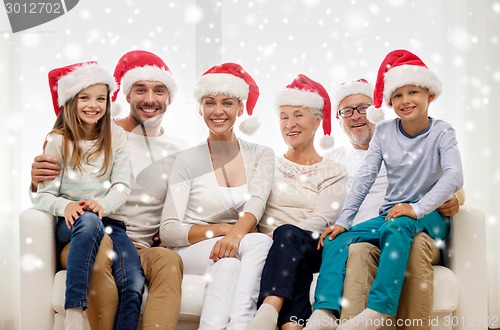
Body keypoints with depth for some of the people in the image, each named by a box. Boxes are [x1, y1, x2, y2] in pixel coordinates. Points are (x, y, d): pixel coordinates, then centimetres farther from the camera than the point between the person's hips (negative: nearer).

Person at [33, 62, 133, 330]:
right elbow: (44, 195, -3)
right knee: (89, 221, -40)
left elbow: (122, 186, 1)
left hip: (110, 221, 2)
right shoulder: (58, 141, 5)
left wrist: (102, 204, -21)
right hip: (71, 224, -2)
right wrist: (65, 206, -26)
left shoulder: (115, 138, 11)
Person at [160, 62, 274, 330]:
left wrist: (237, 232, -32)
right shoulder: (187, 161, 2)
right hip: (192, 251, -2)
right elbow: (168, 232, -6)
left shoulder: (261, 155, 9)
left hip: (244, 252, 2)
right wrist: (222, 230, -19)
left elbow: (256, 203, -11)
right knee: (259, 241, -32)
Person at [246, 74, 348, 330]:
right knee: (295, 265, -36)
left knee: (287, 234, -36)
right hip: (277, 251, 1)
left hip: (312, 249, -1)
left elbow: (320, 220, -3)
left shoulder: (334, 172, 14)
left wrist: (282, 236, -21)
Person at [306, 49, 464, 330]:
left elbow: (454, 176, -19)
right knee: (336, 239, -15)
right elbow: (365, 177, 0)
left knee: (397, 226, -38)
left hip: (430, 217, -5)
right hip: (390, 215, 5)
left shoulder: (441, 132, -5)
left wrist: (417, 208, -30)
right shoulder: (384, 133, 5)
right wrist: (343, 221, -11)